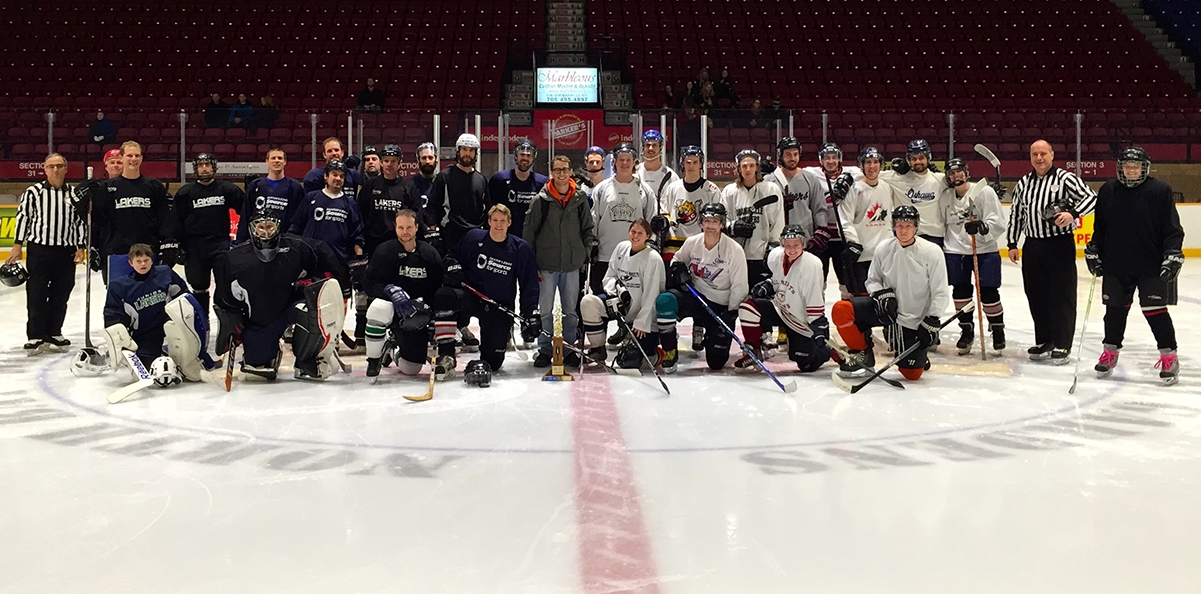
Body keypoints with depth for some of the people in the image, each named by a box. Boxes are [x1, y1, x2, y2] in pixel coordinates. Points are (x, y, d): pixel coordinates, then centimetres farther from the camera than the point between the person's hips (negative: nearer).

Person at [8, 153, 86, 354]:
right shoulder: (33, 192, 0)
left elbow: (81, 221, 8)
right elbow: (23, 217, 2)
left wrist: (81, 247, 2)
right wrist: (18, 245, -1)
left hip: (66, 252, 2)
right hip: (38, 249, -2)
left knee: (60, 296, 7)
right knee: (36, 295, -2)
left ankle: (53, 333, 19)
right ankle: (36, 336, 3)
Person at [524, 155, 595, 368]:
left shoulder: (580, 198, 2)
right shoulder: (542, 199, -5)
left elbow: (588, 229, 11)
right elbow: (529, 231, -2)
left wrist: (585, 252, 1)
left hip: (572, 265, 2)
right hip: (547, 265, -2)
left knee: (571, 310, 9)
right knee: (545, 310, 4)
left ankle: (569, 349, 20)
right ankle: (544, 350, 15)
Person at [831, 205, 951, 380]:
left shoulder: (932, 252, -14)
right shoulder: (884, 248, -5)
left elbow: (940, 293, -10)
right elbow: (873, 280, 8)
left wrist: (931, 322, -15)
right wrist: (882, 294, -12)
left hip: (914, 321, -3)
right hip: (886, 311, 3)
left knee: (911, 373, -5)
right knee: (841, 309, -21)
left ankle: (919, 355, 34)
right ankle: (863, 355, 1)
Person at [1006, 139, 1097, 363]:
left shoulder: (1065, 179, -4)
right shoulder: (1023, 184, 13)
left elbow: (1091, 198, -11)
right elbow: (1016, 214, 17)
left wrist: (1073, 213, -28)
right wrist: (1012, 243, 13)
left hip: (1060, 245, -5)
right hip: (1032, 246, 5)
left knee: (1062, 296, -3)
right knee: (1036, 296, 9)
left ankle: (1062, 345, 3)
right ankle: (1044, 342, 20)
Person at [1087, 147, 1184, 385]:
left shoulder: (1160, 190, -6)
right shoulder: (1108, 191, 5)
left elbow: (1172, 227, -6)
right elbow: (1099, 226, 13)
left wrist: (1173, 254, -13)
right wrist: (1094, 251, 10)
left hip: (1151, 265, -4)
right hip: (1115, 265, 4)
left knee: (1155, 310, -1)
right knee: (1115, 309, 12)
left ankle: (1169, 357, 11)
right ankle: (1110, 352, 26)